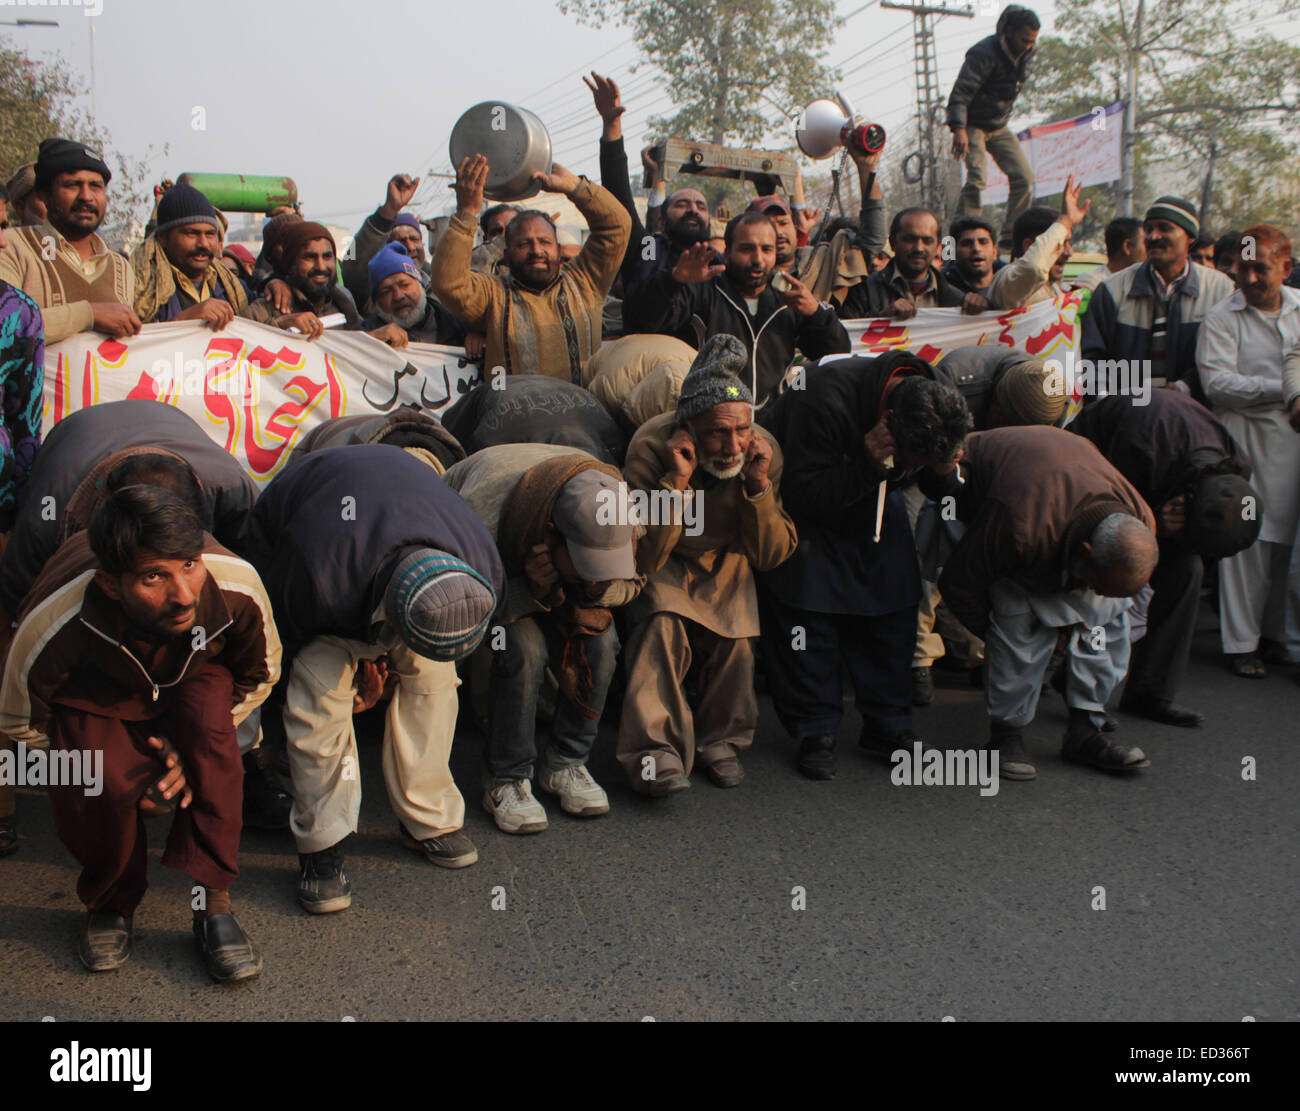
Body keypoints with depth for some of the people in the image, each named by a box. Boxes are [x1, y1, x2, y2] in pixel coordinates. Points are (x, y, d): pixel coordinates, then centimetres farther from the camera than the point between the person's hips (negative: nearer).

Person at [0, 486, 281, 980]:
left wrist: (194, 745, -19)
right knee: (100, 784, -29)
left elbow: (259, 676, -9)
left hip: (194, 676, 1)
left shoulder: (238, 588, -34)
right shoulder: (53, 623, -38)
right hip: (93, 692, -1)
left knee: (208, 714, -33)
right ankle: (110, 903, 4)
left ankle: (214, 903, -22)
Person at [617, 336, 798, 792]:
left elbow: (771, 556, -16)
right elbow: (642, 557, -31)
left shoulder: (764, 450, -20)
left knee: (735, 631, -21)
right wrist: (676, 481, -42)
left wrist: (759, 485, -31)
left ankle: (719, 741, 1)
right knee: (663, 624, -29)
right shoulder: (651, 446, -28)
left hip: (725, 561, 3)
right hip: (664, 566, -2)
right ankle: (655, 752, -25)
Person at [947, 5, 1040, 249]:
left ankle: (1010, 236, 5)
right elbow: (961, 91, -25)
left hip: (999, 127, 7)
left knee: (1025, 178, -3)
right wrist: (958, 128, -35)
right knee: (977, 178, -23)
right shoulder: (984, 53, -20)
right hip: (973, 125, -7)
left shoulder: (1027, 56, 1)